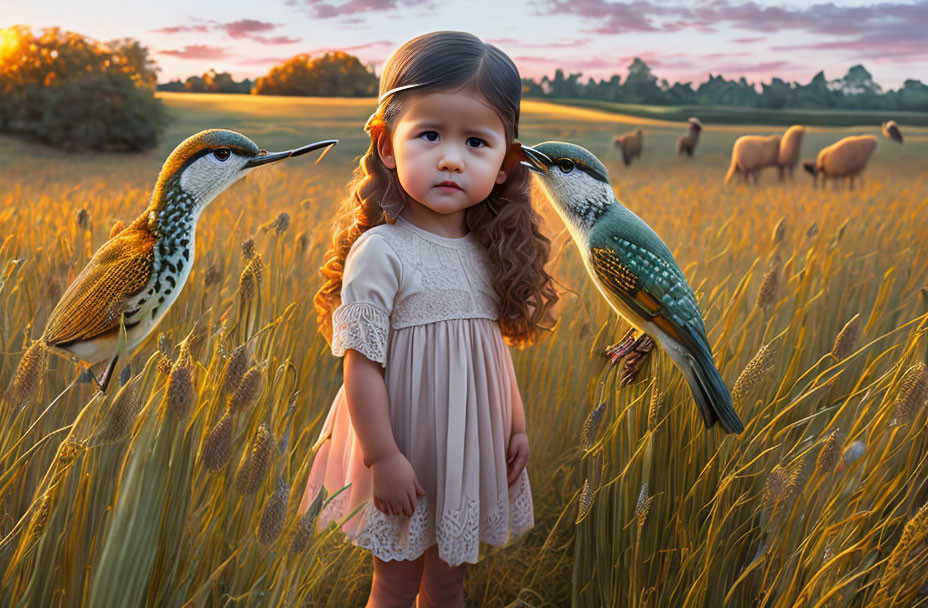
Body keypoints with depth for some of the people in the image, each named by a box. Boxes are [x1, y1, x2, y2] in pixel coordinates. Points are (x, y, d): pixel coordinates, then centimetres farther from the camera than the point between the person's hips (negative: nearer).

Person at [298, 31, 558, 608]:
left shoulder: (491, 252, 0)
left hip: (474, 452, 6)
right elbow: (361, 364, -18)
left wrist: (516, 426, 10)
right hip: (406, 457, -5)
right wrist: (382, 457, -18)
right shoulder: (379, 252, -19)